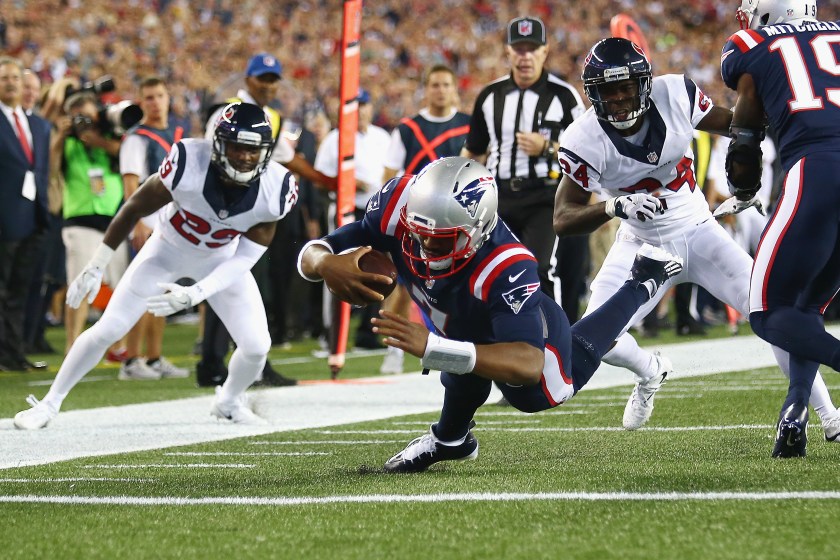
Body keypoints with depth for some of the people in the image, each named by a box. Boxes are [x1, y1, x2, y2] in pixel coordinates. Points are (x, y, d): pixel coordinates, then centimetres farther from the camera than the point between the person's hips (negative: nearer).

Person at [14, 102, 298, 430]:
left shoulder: (275, 190, -29)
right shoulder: (189, 163, -35)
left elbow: (244, 259, -24)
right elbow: (135, 208, -19)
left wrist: (193, 295, -37)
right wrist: (95, 268, -13)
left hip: (222, 261, 2)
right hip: (168, 251, -2)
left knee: (256, 346, -6)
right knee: (107, 330, -6)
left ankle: (229, 402, 26)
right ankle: (49, 404, 11)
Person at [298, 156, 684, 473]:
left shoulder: (507, 268, -49)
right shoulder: (400, 204, -36)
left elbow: (529, 365, -58)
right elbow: (311, 254, -29)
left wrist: (432, 348, -69)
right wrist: (327, 265, -56)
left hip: (524, 331, -3)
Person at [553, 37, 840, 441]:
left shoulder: (675, 95, -19)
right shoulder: (585, 142, -23)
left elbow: (733, 124, -1)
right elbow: (563, 220, -25)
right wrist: (615, 207, -43)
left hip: (697, 232, 0)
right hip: (642, 244, 0)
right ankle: (650, 372, 24)